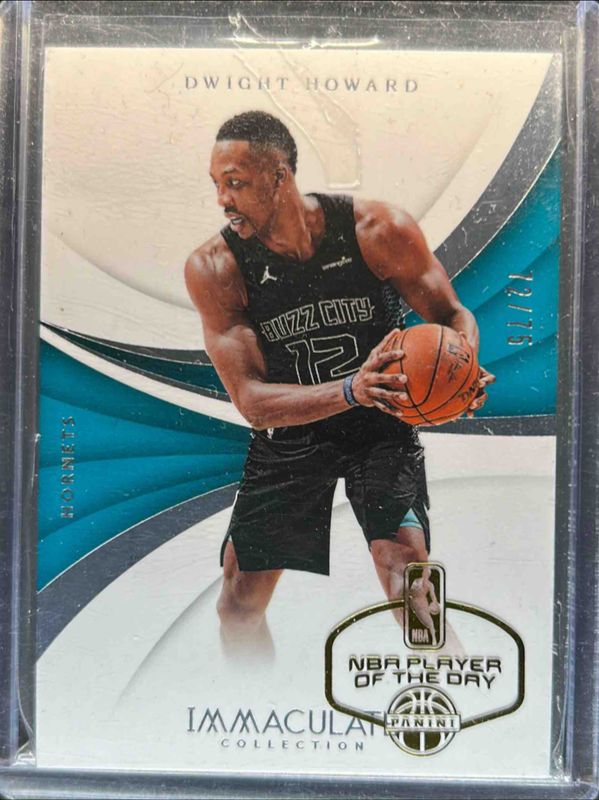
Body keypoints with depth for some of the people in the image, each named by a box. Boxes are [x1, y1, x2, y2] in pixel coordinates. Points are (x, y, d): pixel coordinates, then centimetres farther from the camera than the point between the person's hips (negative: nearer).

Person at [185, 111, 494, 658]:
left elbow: (453, 315, -5)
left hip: (381, 426, -1)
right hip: (288, 435, 2)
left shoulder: (379, 229, -18)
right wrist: (350, 390, -40)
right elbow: (252, 400, -22)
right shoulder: (213, 268, -18)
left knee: (407, 578, -16)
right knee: (238, 607, 8)